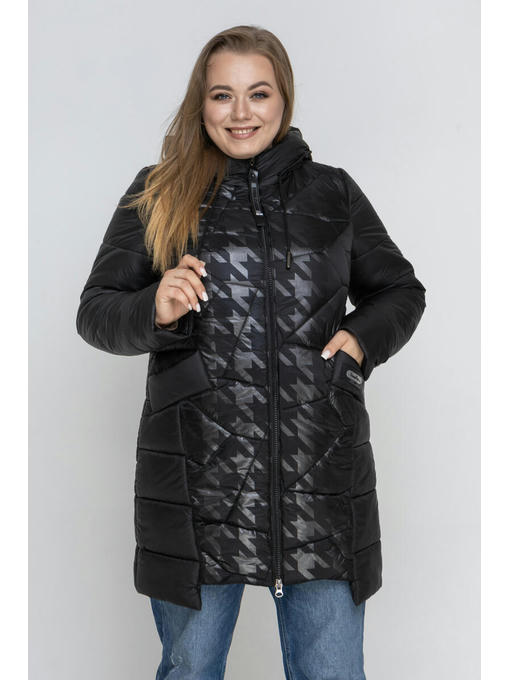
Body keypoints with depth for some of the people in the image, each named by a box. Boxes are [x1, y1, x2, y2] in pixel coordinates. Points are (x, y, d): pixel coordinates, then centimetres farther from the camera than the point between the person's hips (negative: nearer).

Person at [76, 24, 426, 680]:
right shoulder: (157, 196, 6)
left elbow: (400, 291, 20)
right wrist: (154, 310, -16)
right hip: (198, 483, -1)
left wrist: (362, 337, -1)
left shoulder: (333, 193, 10)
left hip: (320, 480, 1)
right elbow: (96, 311, 6)